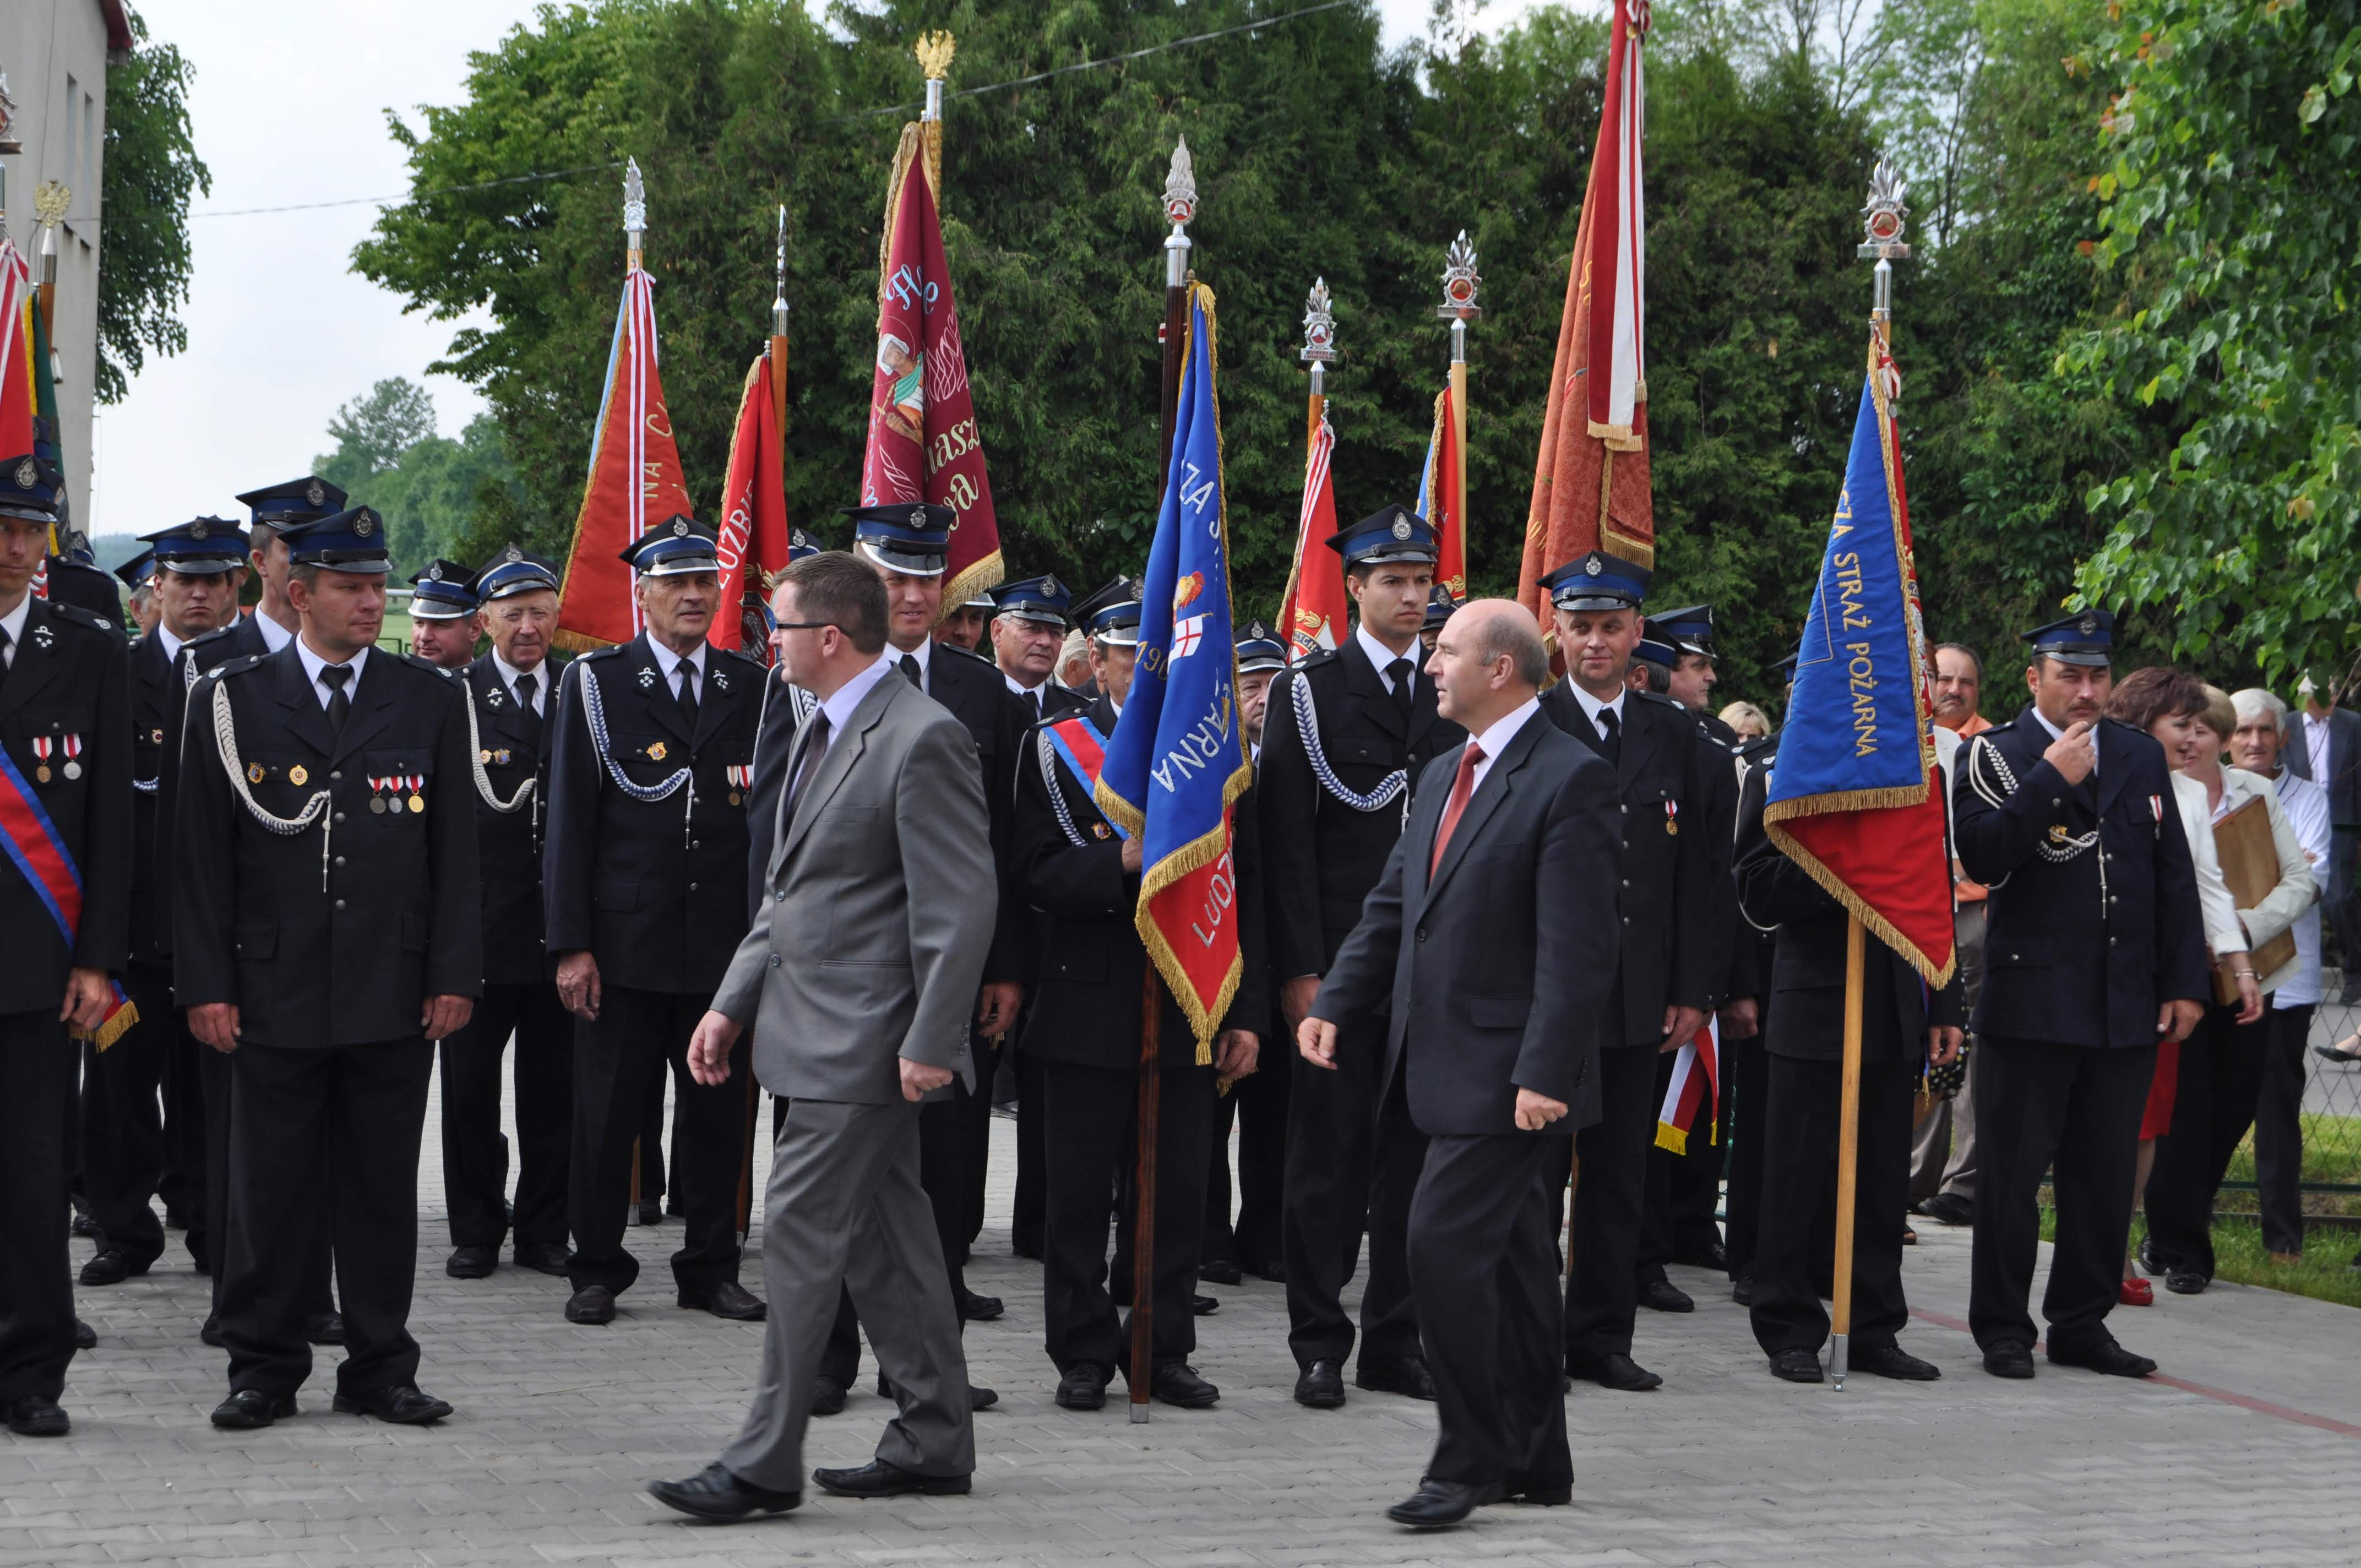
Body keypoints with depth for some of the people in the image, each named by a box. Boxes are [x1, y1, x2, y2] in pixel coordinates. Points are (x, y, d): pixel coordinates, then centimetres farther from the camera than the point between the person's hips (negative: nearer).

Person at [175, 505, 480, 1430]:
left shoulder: (430, 707, 8)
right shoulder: (229, 703, 3)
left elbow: (454, 854, 7)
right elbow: (201, 859, 2)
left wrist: (454, 975, -1)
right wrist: (206, 985, -4)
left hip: (394, 1000, 1)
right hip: (274, 996, -1)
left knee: (383, 1190, 6)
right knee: (269, 1190, 3)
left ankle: (380, 1370, 15)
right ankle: (264, 1369, 13)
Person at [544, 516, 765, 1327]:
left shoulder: (752, 686, 10)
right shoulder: (595, 682, 1)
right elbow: (569, 822, -1)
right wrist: (571, 946, -7)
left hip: (726, 946, 2)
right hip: (626, 945, -2)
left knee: (718, 1112, 7)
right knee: (607, 1113, 2)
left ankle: (711, 1267, 19)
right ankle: (598, 1269, 15)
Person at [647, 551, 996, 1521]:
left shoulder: (923, 740, -16)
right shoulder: (825, 729, 15)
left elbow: (963, 902, -19)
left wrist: (931, 1043, -20)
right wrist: (733, 1003, 16)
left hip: (860, 1041, -10)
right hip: (818, 1032, 10)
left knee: (802, 1234, -8)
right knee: (886, 1241, 13)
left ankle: (764, 1465, -4)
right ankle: (934, 1443, 21)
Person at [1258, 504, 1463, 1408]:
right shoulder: (1308, 690, 0)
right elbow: (1287, 840, -5)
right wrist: (1299, 970, -11)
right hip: (1340, 960, -3)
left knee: (1415, 1152, 6)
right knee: (1328, 1154, 1)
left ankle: (1395, 1340, 15)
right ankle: (1319, 1346, 7)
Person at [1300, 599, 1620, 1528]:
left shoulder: (1569, 781, -13)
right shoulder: (1444, 776, 15)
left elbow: (1577, 946, -18)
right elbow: (1393, 905, 18)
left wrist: (1545, 1073, -23)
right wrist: (1334, 1002, 5)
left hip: (1508, 1074, -9)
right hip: (1445, 1062, 9)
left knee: (1445, 1246, -14)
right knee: (1509, 1260, 14)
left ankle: (1469, 1459, -4)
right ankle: (1535, 1462, 21)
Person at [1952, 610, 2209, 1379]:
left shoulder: (2141, 757, 13)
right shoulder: (1995, 756, -1)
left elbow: (2175, 878, 14)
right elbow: (1981, 859, -16)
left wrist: (2185, 983, 8)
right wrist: (2052, 780, -19)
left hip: (2127, 1008, 4)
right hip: (2033, 1001, -4)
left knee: (2105, 1173, 9)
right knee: (2013, 1171, 1)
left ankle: (2082, 1323, 19)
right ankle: (2003, 1329, 9)